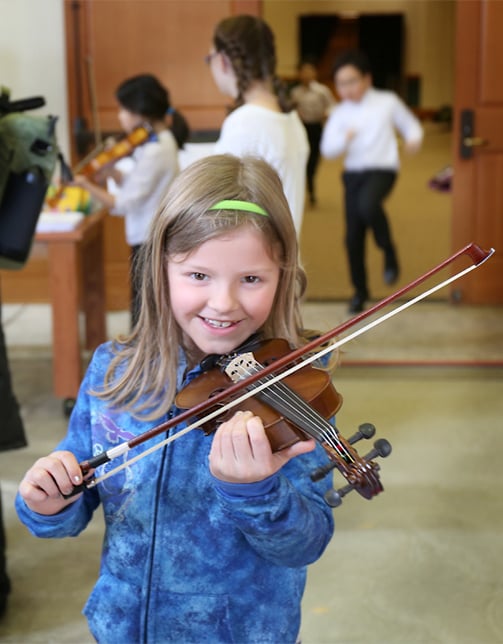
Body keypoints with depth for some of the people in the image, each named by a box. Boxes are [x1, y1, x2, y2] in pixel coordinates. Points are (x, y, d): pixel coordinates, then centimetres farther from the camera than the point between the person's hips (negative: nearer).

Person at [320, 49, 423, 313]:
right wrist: (344, 139, -22)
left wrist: (414, 139, -13)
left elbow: (411, 125, 10)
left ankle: (389, 252, -9)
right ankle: (360, 290, 21)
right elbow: (327, 149, -2)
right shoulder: (339, 113, 4)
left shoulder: (388, 102, -1)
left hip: (382, 169, -4)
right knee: (353, 237, 3)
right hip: (353, 173, 4)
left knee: (368, 204, -36)